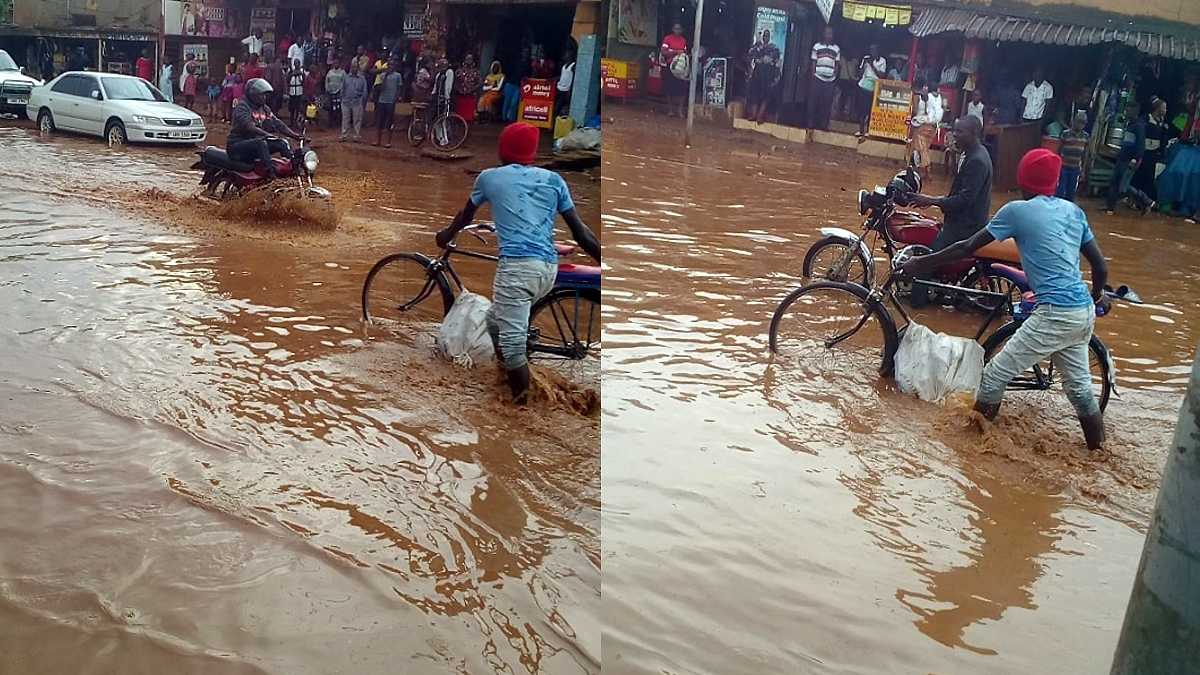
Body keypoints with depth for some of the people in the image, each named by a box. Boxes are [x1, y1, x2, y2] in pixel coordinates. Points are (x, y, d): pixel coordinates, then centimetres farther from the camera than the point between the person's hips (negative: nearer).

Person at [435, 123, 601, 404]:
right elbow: (581, 232, 11)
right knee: (496, 321, 24)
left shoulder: (489, 177, 13)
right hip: (549, 269, 6)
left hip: (517, 266, -5)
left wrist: (446, 235, 51)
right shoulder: (553, 179, 16)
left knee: (513, 343, -5)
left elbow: (465, 216, 31)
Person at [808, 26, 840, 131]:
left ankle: (823, 124, 5)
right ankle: (811, 123, 4)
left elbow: (836, 65, 11)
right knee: (814, 101, -2)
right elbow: (813, 62, 6)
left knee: (827, 103, 0)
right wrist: (813, 75, -1)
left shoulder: (836, 48, 10)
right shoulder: (817, 46, 6)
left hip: (830, 80, 1)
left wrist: (835, 77, 3)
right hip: (818, 78, -1)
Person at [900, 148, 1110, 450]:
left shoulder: (1018, 210, -5)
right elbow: (1101, 267, 15)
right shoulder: (1074, 210, 12)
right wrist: (1097, 297, 35)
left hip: (1055, 315, -8)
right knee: (1079, 384, 22)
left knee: (995, 375, 3)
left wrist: (920, 263, 6)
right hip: (1085, 313, 8)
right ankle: (1098, 448, 34)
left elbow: (967, 247, -3)